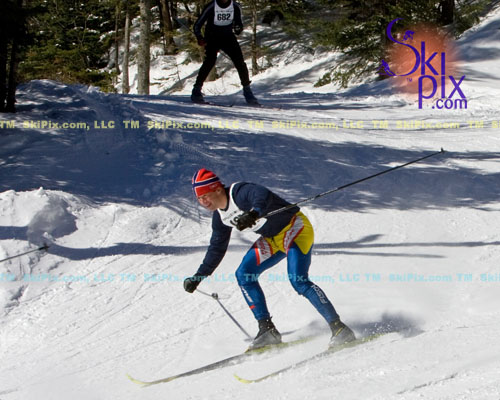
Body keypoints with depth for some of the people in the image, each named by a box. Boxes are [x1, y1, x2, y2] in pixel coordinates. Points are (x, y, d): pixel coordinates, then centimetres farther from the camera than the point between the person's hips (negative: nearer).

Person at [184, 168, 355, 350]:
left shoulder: (239, 192, -24)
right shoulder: (220, 217, 4)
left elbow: (263, 195, -47)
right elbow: (216, 249, 18)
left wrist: (254, 213, -68)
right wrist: (198, 277, 19)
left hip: (295, 228, -9)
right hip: (273, 239, 10)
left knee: (298, 281, -25)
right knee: (244, 275, -2)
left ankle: (339, 328, -22)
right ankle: (267, 330, -1)